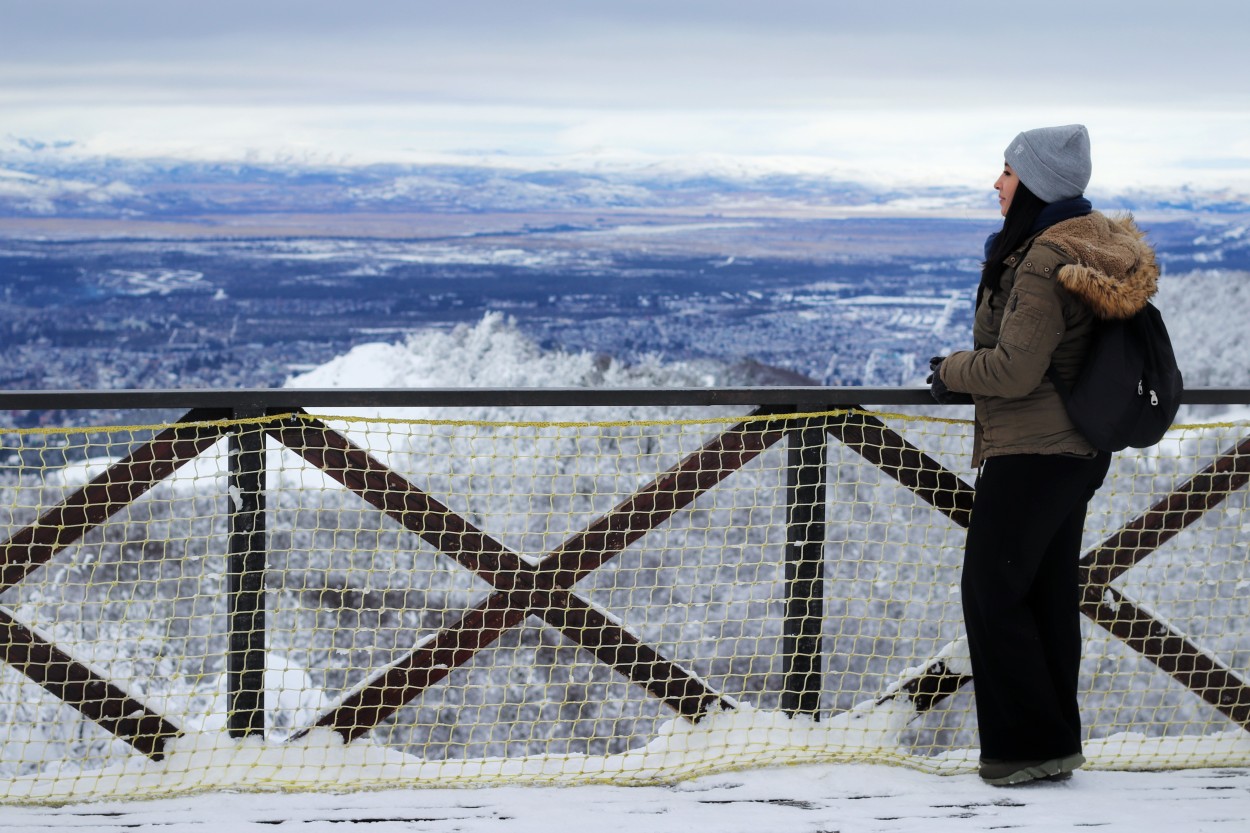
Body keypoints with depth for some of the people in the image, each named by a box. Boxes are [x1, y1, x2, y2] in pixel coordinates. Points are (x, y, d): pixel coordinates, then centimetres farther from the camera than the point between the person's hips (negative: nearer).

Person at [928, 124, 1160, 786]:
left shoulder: (1043, 263, -21)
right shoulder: (1084, 247, 9)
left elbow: (1014, 369, -24)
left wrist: (951, 370, -6)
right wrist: (967, 377, 12)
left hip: (1030, 455, -10)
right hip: (1076, 451, 10)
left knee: (993, 594, -1)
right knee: (1049, 593, 14)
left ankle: (1030, 743, 1)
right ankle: (1056, 742, 18)